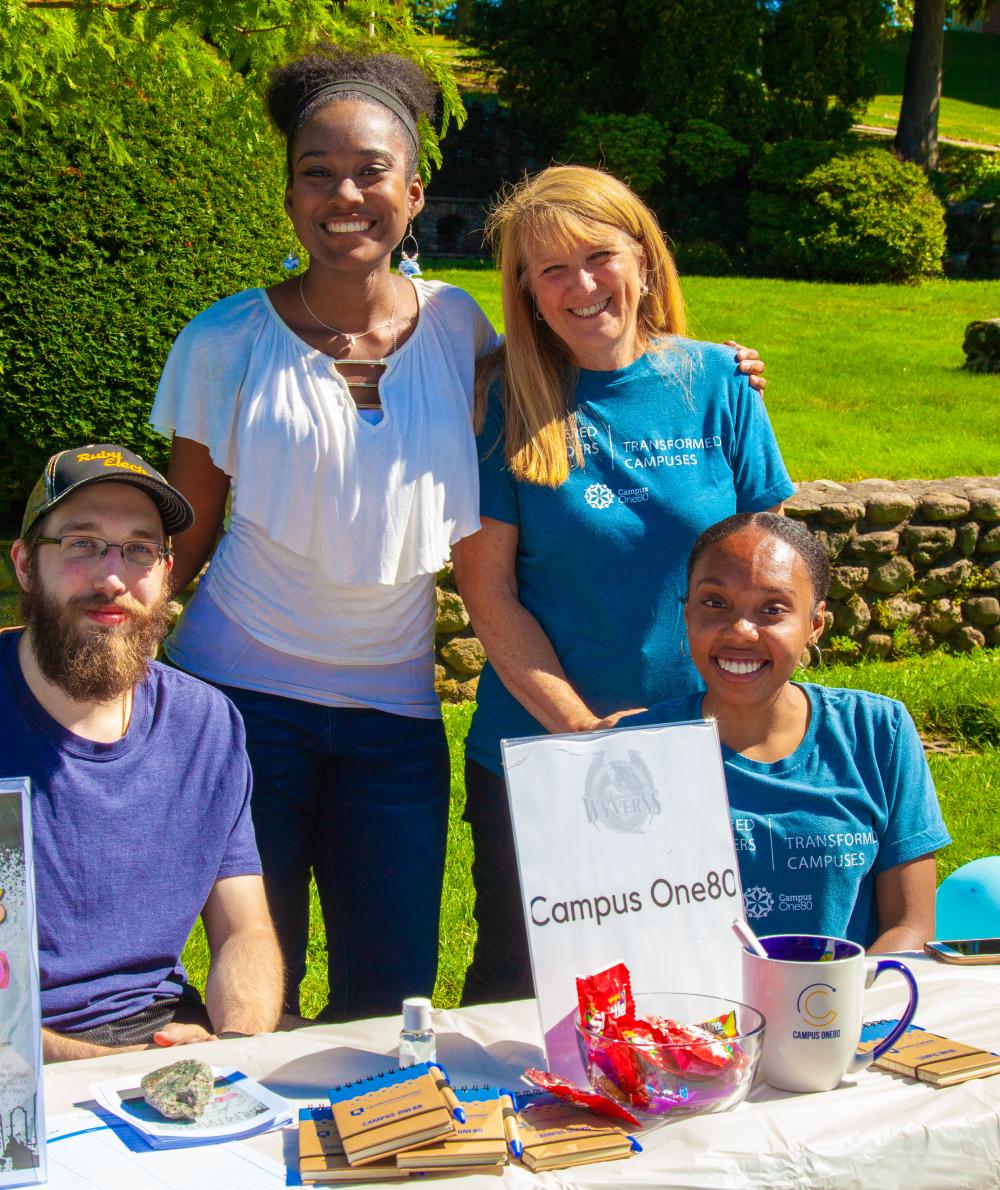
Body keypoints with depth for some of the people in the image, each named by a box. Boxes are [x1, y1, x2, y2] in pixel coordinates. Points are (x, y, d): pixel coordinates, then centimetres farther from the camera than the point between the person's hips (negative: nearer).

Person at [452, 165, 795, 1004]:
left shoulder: (718, 384, 0)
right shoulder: (511, 403, -4)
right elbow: (488, 588, -6)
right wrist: (584, 728, -13)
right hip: (534, 751, -1)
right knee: (518, 982, 10)